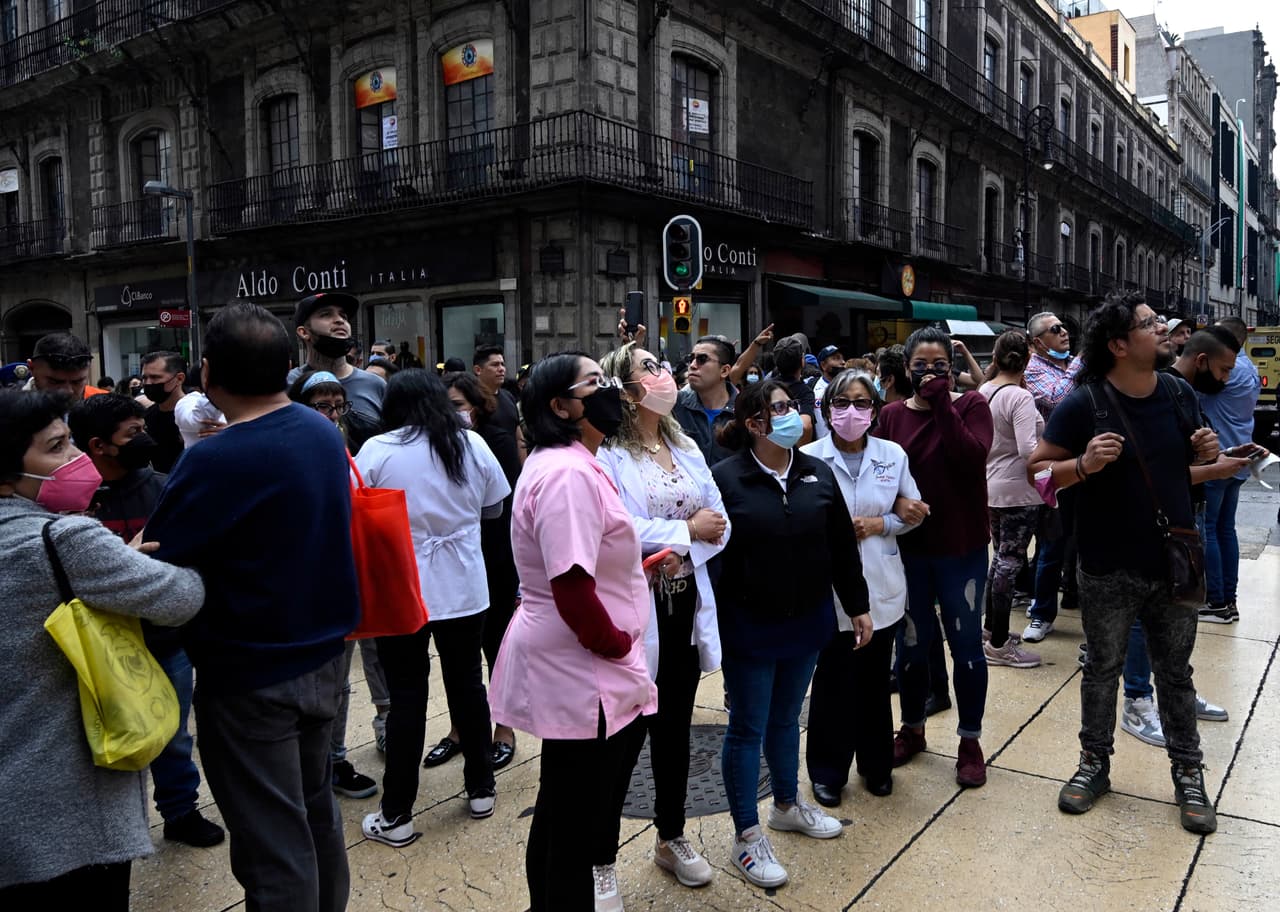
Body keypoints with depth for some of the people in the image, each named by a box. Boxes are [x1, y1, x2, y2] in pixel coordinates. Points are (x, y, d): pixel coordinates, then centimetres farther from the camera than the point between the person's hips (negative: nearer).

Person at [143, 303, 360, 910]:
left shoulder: (215, 461, -22)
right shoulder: (324, 432, 1)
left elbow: (156, 563, -17)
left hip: (251, 676, -7)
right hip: (324, 656, 8)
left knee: (273, 845, 7)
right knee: (315, 809, 24)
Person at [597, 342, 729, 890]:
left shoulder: (685, 447, 11)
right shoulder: (607, 451, -11)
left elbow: (718, 522, 6)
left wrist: (684, 552, -14)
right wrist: (686, 529, -14)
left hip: (685, 604, 6)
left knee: (675, 728, 18)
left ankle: (671, 838, 37)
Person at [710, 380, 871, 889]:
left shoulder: (817, 474, 2)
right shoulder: (726, 478, -14)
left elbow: (842, 548, 7)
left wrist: (859, 607, 9)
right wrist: (713, 626, -16)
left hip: (807, 621, 5)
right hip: (749, 626, -5)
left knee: (786, 718, 22)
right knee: (748, 728, 7)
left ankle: (787, 805, 41)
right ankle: (746, 837, 19)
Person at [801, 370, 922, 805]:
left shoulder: (893, 455, 2)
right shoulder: (809, 458, -8)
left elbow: (912, 514, 8)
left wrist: (879, 525, -9)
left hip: (881, 588, 3)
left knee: (875, 680, 14)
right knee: (832, 681, 6)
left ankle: (877, 764, 33)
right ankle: (828, 771, 23)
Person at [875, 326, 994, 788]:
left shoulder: (971, 405, -4)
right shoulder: (892, 415, 1)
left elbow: (973, 459, -21)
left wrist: (941, 404, -22)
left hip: (962, 547, -2)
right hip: (908, 547, 2)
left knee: (966, 644, 7)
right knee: (911, 643, 13)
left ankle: (970, 741, 23)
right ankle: (912, 728, 32)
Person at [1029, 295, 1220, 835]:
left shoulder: (1180, 395, 1)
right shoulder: (1084, 403, -14)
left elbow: (1191, 461, 16)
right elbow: (1037, 468, -11)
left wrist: (1208, 454, -6)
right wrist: (1083, 466, -28)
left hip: (1175, 563, 4)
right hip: (1109, 571, -3)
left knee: (1175, 672, 15)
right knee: (1102, 668, 13)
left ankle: (1188, 773, 31)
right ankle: (1095, 763, 30)